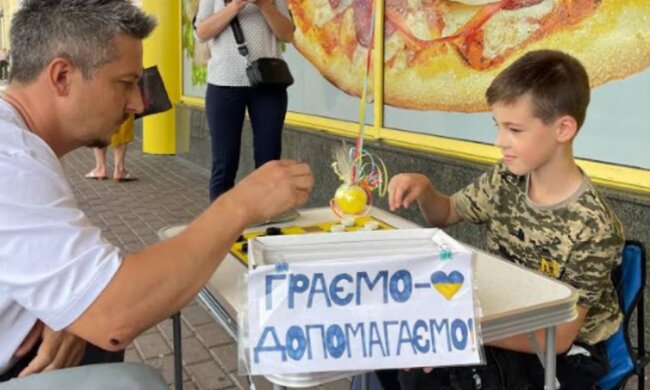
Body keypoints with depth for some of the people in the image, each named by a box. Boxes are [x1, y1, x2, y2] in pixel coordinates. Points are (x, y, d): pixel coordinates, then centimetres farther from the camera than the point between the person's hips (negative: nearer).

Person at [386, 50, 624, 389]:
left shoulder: (593, 228, -24)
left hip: (569, 352, -5)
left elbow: (559, 338, -22)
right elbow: (446, 215, 9)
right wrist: (423, 188, -14)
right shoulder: (506, 179, -9)